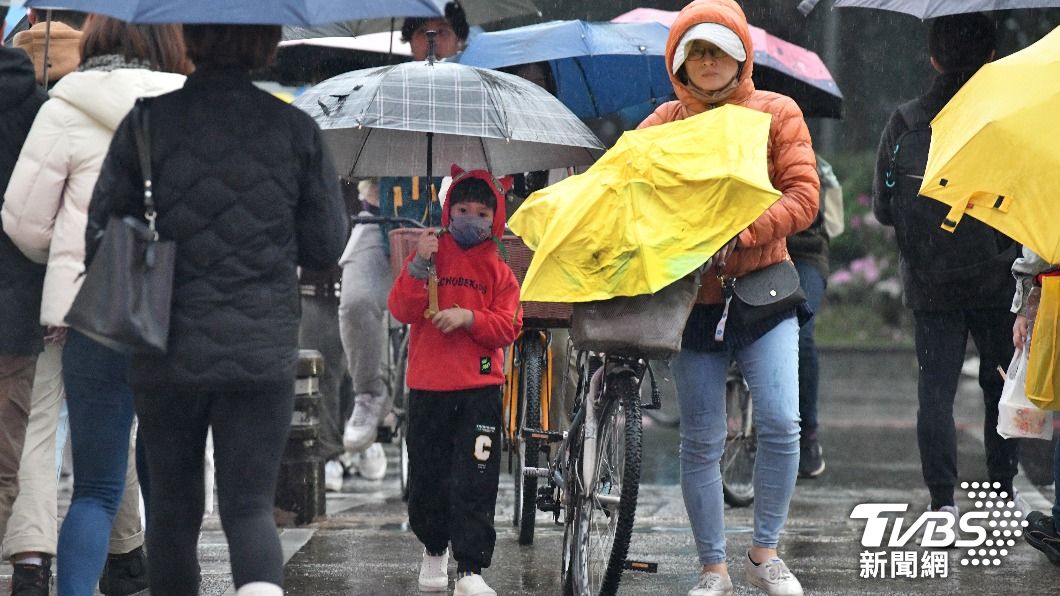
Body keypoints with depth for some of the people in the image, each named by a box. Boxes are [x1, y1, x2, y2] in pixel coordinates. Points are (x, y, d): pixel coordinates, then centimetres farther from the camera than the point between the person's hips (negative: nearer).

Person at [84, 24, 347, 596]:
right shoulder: (295, 129, -3)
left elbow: (100, 237, -3)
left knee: (172, 506, 16)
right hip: (263, 354, 0)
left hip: (168, 354, 0)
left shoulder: (146, 124, -5)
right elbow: (326, 247, 3)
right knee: (250, 507, 0)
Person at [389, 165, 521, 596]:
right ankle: (434, 550, 30)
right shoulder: (431, 254, 7)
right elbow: (401, 310, -4)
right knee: (426, 477, 7)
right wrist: (419, 266, -16)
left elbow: (508, 327, 1)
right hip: (428, 385, 1)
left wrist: (470, 317, -15)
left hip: (480, 387, -1)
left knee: (474, 480, -8)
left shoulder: (498, 270, 8)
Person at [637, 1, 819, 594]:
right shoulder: (664, 123, 7)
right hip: (692, 296, 1)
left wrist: (742, 233, -20)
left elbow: (802, 195, -5)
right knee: (701, 443, 2)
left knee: (781, 423, -14)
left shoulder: (776, 113, 3)